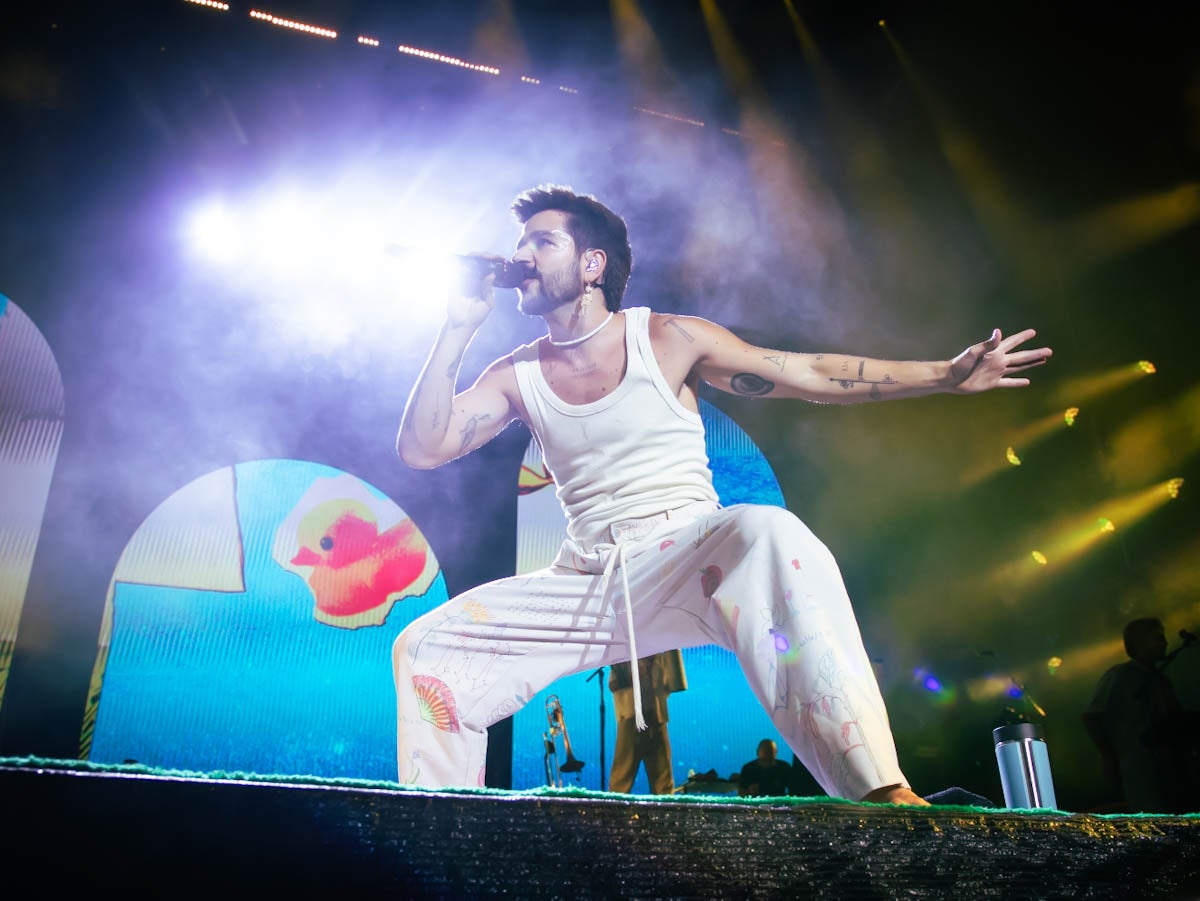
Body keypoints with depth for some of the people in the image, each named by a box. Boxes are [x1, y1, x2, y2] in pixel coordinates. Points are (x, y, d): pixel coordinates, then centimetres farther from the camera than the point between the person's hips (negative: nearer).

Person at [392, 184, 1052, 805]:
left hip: (688, 564, -3)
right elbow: (420, 448, -3)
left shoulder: (667, 340, 0)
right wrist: (458, 329, -6)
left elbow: (813, 374, 1)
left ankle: (877, 788, -40)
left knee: (768, 534, -37)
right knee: (425, 648, -8)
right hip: (584, 587, 4)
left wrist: (950, 375, -2)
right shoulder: (518, 375, 8)